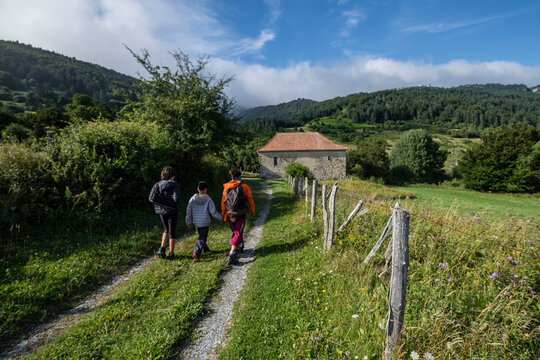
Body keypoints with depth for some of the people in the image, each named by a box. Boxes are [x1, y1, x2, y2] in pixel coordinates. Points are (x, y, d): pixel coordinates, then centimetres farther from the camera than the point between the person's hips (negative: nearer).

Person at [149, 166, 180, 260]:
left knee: (166, 229, 25)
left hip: (161, 211, 4)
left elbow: (151, 198, -9)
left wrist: (161, 201, 5)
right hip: (172, 211, -4)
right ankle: (171, 254, 16)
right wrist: (174, 203, 0)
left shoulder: (157, 184, -2)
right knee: (172, 231, 9)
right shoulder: (174, 185, -13)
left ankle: (162, 248, 13)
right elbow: (176, 198, -22)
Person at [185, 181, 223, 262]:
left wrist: (189, 222, 14)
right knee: (202, 238, 0)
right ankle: (196, 253, -14)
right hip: (205, 222, -4)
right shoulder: (208, 199, -13)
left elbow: (188, 212, 2)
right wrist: (221, 217, 5)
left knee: (201, 235, 25)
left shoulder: (193, 199, -3)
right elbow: (213, 212, -11)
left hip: (196, 222, 4)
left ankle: (205, 248, 41)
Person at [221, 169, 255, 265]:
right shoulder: (244, 187, -7)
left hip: (231, 215, 4)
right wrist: (252, 212, 11)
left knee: (236, 231, 26)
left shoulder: (226, 188, 2)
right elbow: (250, 200, -4)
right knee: (238, 234, -2)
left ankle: (240, 246, 46)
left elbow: (223, 202, 6)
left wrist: (224, 215, 17)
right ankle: (232, 256, -11)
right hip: (241, 215, -4)